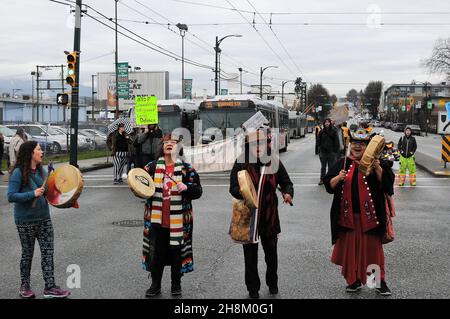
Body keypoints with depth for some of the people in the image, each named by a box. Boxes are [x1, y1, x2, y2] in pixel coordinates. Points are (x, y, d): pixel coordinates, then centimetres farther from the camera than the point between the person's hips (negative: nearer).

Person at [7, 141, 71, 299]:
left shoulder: (42, 170, 5)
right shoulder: (19, 173, -15)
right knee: (27, 253, 9)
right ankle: (25, 286, 26)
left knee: (48, 252, 1)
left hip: (44, 218, 5)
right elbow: (11, 196, -20)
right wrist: (33, 194, -26)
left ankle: (50, 287, 6)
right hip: (26, 220, -5)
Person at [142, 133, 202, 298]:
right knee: (155, 252, 8)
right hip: (156, 219, 1)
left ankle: (176, 284, 27)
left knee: (177, 252, 10)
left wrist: (186, 188, -23)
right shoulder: (151, 167, 4)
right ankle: (155, 285, 23)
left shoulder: (187, 168, -2)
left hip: (178, 220, -1)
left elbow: (198, 191, -4)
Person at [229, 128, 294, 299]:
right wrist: (242, 193, -28)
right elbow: (233, 187, -7)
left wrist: (288, 193, -17)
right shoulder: (241, 163, -7)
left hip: (269, 214, 1)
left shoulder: (274, 162, -3)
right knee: (250, 254, 9)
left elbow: (286, 183, 5)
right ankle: (253, 287, 27)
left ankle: (272, 283, 37)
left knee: (271, 251, 15)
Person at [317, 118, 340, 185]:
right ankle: (322, 179, 20)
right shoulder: (321, 132, 4)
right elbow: (319, 141, 7)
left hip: (331, 152, -2)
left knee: (331, 167, 3)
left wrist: (335, 151, -7)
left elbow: (336, 142, -1)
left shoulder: (333, 131, -1)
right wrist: (319, 150, 0)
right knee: (323, 167, 12)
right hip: (323, 152, 2)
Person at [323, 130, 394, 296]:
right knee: (350, 248, 8)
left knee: (373, 247, 5)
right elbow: (329, 185, 5)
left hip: (369, 215, -2)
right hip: (347, 216, 3)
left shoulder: (375, 163, -1)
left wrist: (378, 169, -23)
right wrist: (338, 178, -14)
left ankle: (380, 280, 17)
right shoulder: (343, 164, 6)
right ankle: (354, 280, 22)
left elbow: (386, 183, -9)